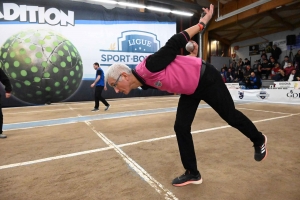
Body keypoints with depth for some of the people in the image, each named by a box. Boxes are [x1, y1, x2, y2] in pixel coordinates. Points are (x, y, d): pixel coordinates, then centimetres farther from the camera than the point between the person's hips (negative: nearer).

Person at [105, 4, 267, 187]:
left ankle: (259, 141, 40)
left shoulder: (149, 66, -30)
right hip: (190, 90, 8)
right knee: (181, 127, 2)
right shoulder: (145, 83, -4)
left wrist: (204, 21, -18)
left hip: (206, 79, -7)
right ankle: (193, 174, 17)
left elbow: (174, 43, -26)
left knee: (230, 116, 9)